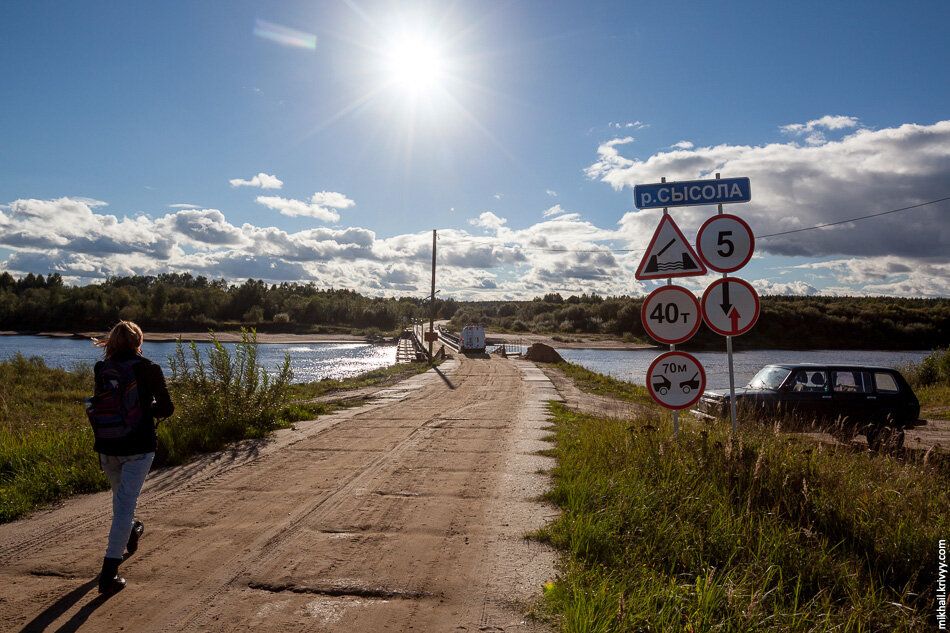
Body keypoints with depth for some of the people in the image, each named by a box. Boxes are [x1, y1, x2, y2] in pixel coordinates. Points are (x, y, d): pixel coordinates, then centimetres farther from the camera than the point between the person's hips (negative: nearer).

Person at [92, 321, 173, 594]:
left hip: (107, 446, 4)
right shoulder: (149, 369, -9)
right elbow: (166, 408, -4)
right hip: (139, 447, -4)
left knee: (120, 494, 27)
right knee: (126, 503, -1)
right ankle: (109, 573, -5)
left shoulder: (102, 369, 0)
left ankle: (129, 535, 52)